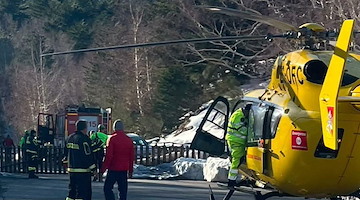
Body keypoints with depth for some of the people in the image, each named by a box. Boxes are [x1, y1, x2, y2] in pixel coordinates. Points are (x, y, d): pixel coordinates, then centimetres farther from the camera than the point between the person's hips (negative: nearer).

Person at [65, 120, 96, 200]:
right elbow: (88, 155, -16)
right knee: (82, 192, -5)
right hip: (83, 171, -8)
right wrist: (93, 169, -11)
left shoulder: (70, 138, 11)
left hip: (71, 169, 8)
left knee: (72, 190, 16)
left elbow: (66, 153, 20)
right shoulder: (84, 139, -14)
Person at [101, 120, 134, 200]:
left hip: (113, 169, -5)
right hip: (124, 169, 5)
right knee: (123, 190, 10)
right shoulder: (129, 140, 7)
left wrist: (103, 169, -8)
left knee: (107, 188, 0)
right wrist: (130, 171, 19)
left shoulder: (112, 138, -9)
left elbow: (108, 156, -14)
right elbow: (131, 157, 11)